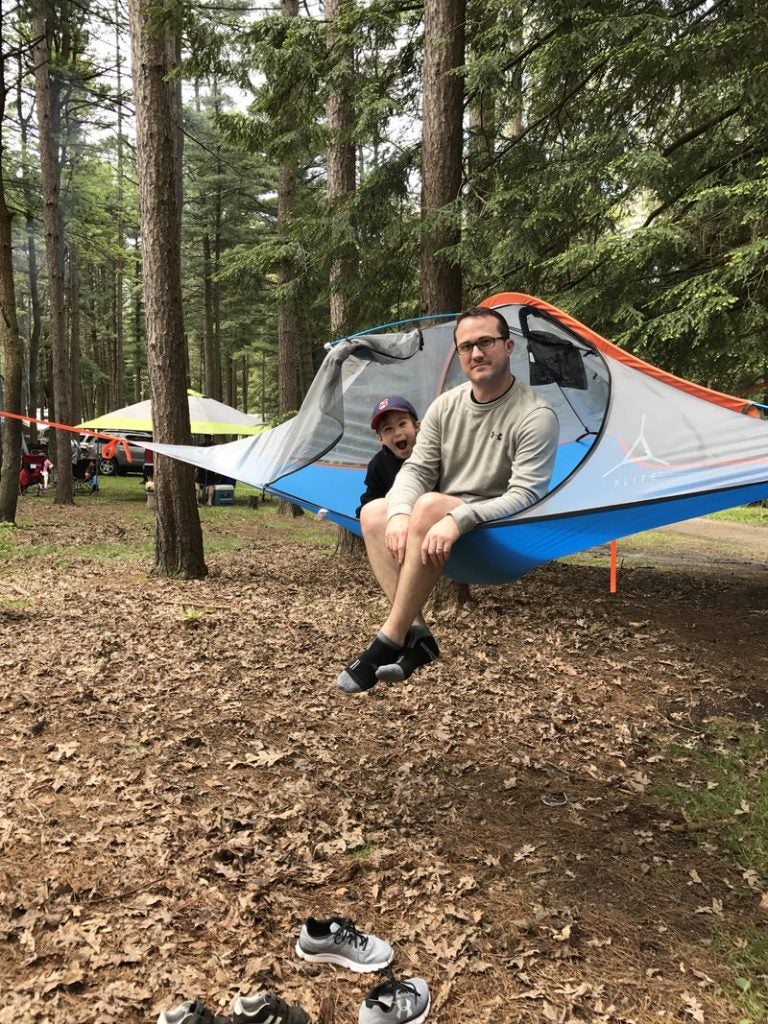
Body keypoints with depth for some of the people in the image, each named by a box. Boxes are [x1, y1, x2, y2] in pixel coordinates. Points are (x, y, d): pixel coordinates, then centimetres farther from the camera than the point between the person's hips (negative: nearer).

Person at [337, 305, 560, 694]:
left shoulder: (535, 415, -15)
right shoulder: (445, 406, 5)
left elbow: (524, 497, -23)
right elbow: (416, 470, 0)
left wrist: (460, 519, -36)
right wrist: (400, 513, -22)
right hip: (443, 530, 7)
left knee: (430, 506, -34)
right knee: (374, 512, -15)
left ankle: (389, 641, -27)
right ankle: (417, 634, -21)